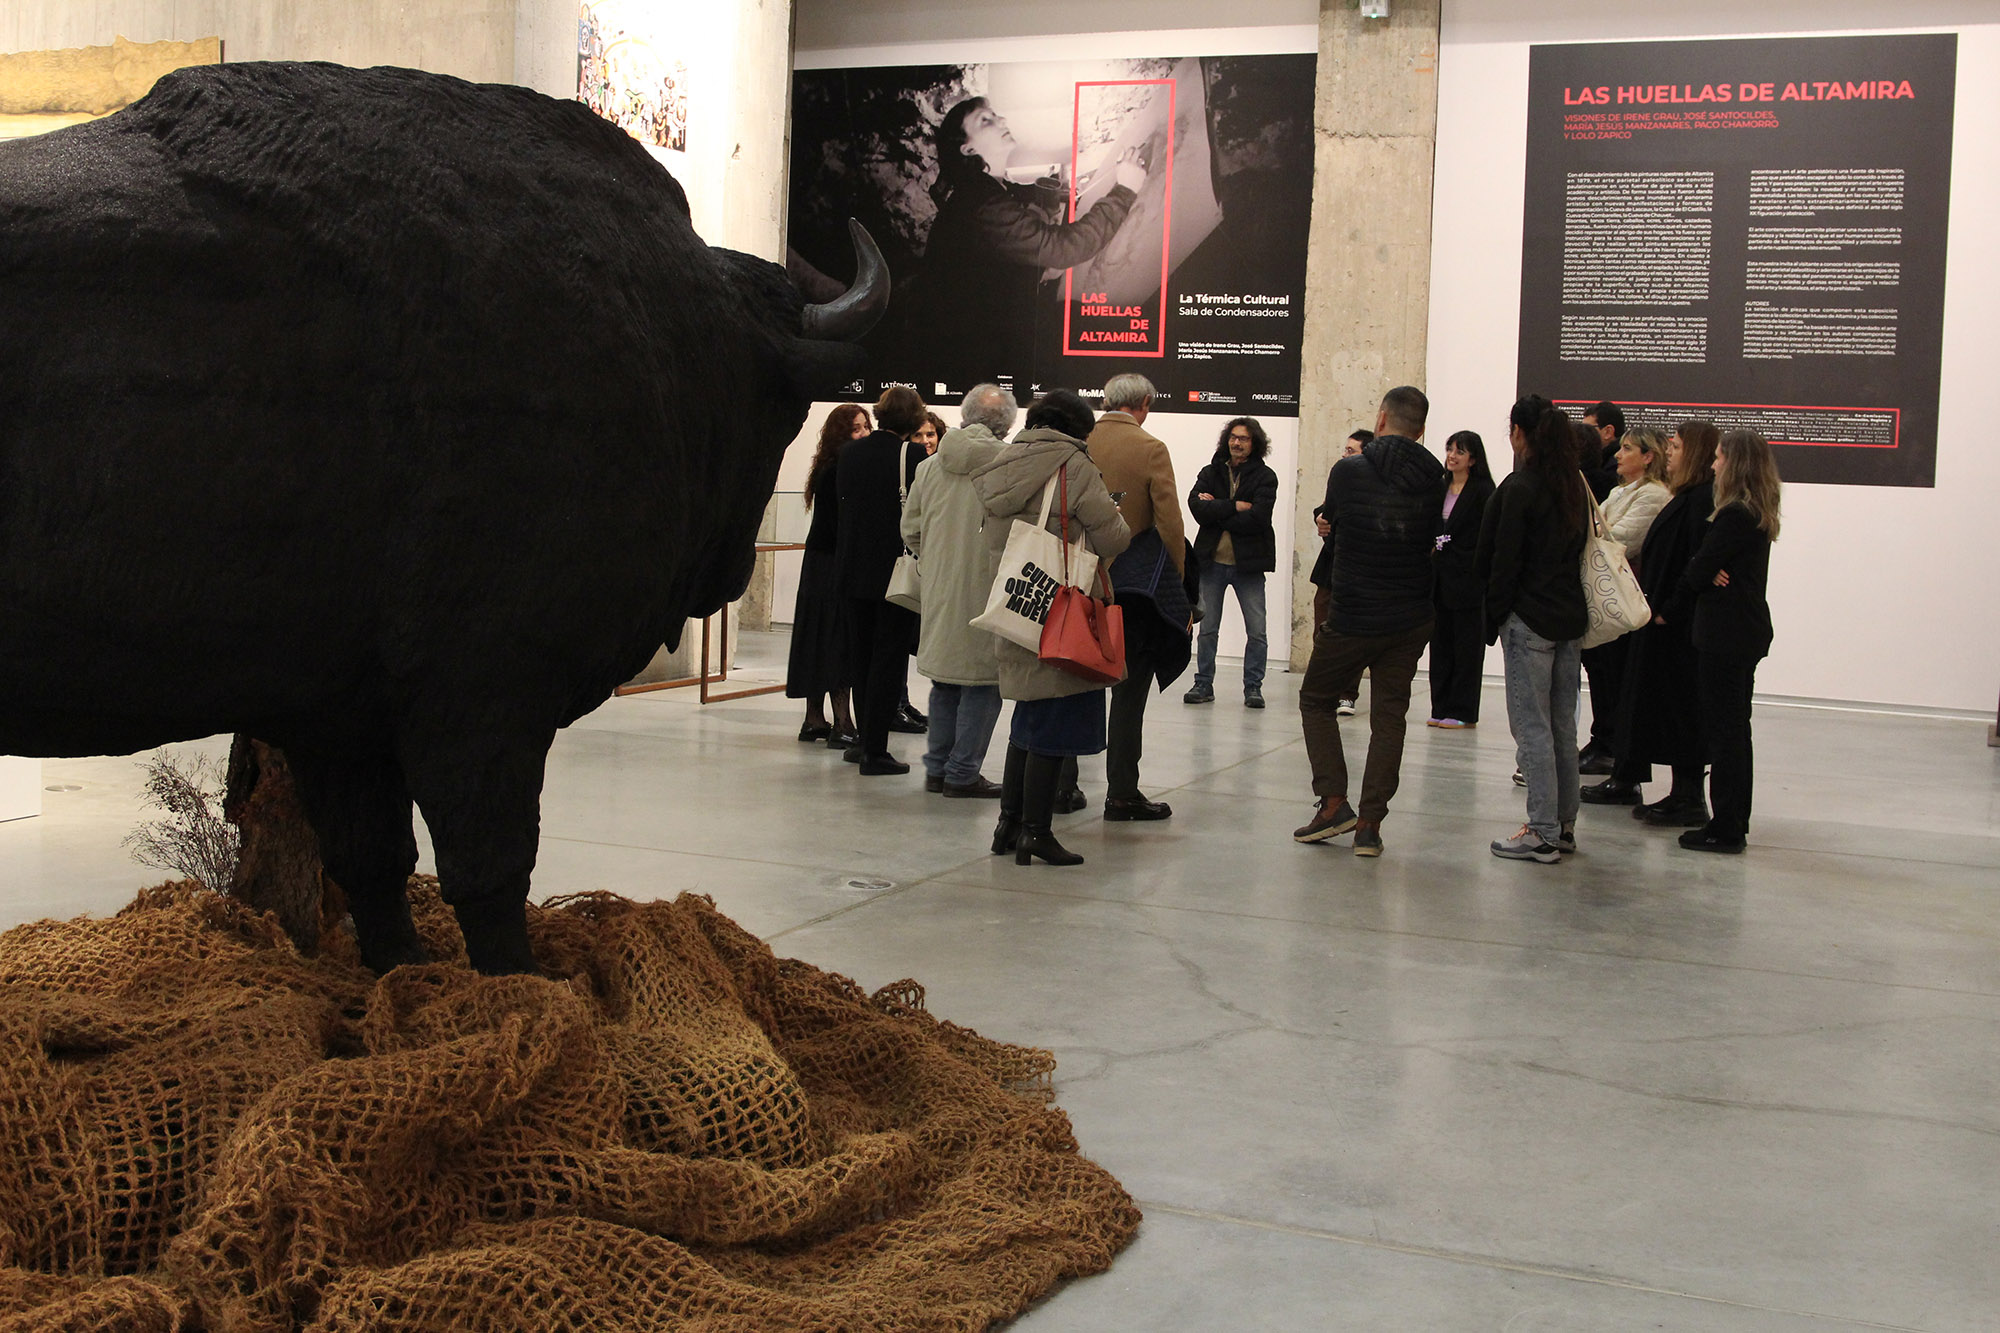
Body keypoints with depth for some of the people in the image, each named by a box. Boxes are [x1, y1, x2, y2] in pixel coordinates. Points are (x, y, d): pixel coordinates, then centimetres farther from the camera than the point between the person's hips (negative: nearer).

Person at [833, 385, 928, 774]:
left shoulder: (850, 453, 1)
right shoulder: (916, 456, -15)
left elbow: (843, 498, 8)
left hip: (855, 570, 5)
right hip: (898, 572, -5)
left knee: (861, 656, 17)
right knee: (889, 658, 1)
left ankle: (867, 738, 25)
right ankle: (874, 750, 0)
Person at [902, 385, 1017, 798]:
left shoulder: (930, 465, 4)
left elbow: (910, 530, 9)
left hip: (939, 591, 6)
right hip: (987, 590, -6)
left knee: (945, 681, 16)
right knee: (982, 684, 4)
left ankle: (938, 769, 23)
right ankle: (962, 773, 6)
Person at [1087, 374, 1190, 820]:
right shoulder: (1150, 450, -9)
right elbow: (1169, 522, -8)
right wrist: (1177, 577, 5)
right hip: (1134, 579, -4)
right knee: (1129, 688, 3)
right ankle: (1121, 792, 5)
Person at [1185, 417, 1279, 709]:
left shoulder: (1264, 477, -1)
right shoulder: (1210, 472, 7)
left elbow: (1257, 519, -16)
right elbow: (1196, 506, -10)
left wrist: (1215, 511, -11)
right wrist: (1234, 506, -15)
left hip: (1248, 564, -2)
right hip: (1212, 561, 2)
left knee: (1256, 631, 0)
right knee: (1207, 628, 7)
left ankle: (1253, 687, 11)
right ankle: (1203, 685, 17)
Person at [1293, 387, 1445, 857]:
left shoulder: (1348, 471, -10)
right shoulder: (1435, 480, -2)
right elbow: (1435, 541, 9)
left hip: (1352, 618, -3)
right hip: (1411, 620, 3)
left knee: (1317, 700, 15)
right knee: (1389, 716, 8)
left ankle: (1333, 800, 3)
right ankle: (1371, 823, 4)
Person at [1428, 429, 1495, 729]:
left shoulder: (1482, 491, -7)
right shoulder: (1440, 488, 13)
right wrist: (1429, 571, 10)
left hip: (1468, 580, -7)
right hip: (1440, 578, 7)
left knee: (1467, 646, 1)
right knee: (1440, 642, 10)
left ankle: (1462, 712, 6)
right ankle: (1442, 708, 17)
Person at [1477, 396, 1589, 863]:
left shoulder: (1518, 488, -12)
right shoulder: (1576, 484, 10)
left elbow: (1498, 559, -11)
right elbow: (1583, 547, 14)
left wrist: (1495, 617, -3)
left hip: (1530, 618, -7)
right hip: (1571, 616, 8)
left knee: (1532, 726, -3)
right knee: (1562, 725, 13)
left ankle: (1543, 833, -3)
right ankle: (1564, 825, 19)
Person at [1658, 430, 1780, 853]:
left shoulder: (1734, 516, -18)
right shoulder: (1758, 515, 13)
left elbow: (1698, 571, -14)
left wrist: (1669, 612, 2)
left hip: (1725, 635, -10)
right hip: (1747, 631, 10)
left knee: (1723, 730, -5)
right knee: (1735, 728, 14)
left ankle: (1726, 827, -1)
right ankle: (1735, 822, 21)